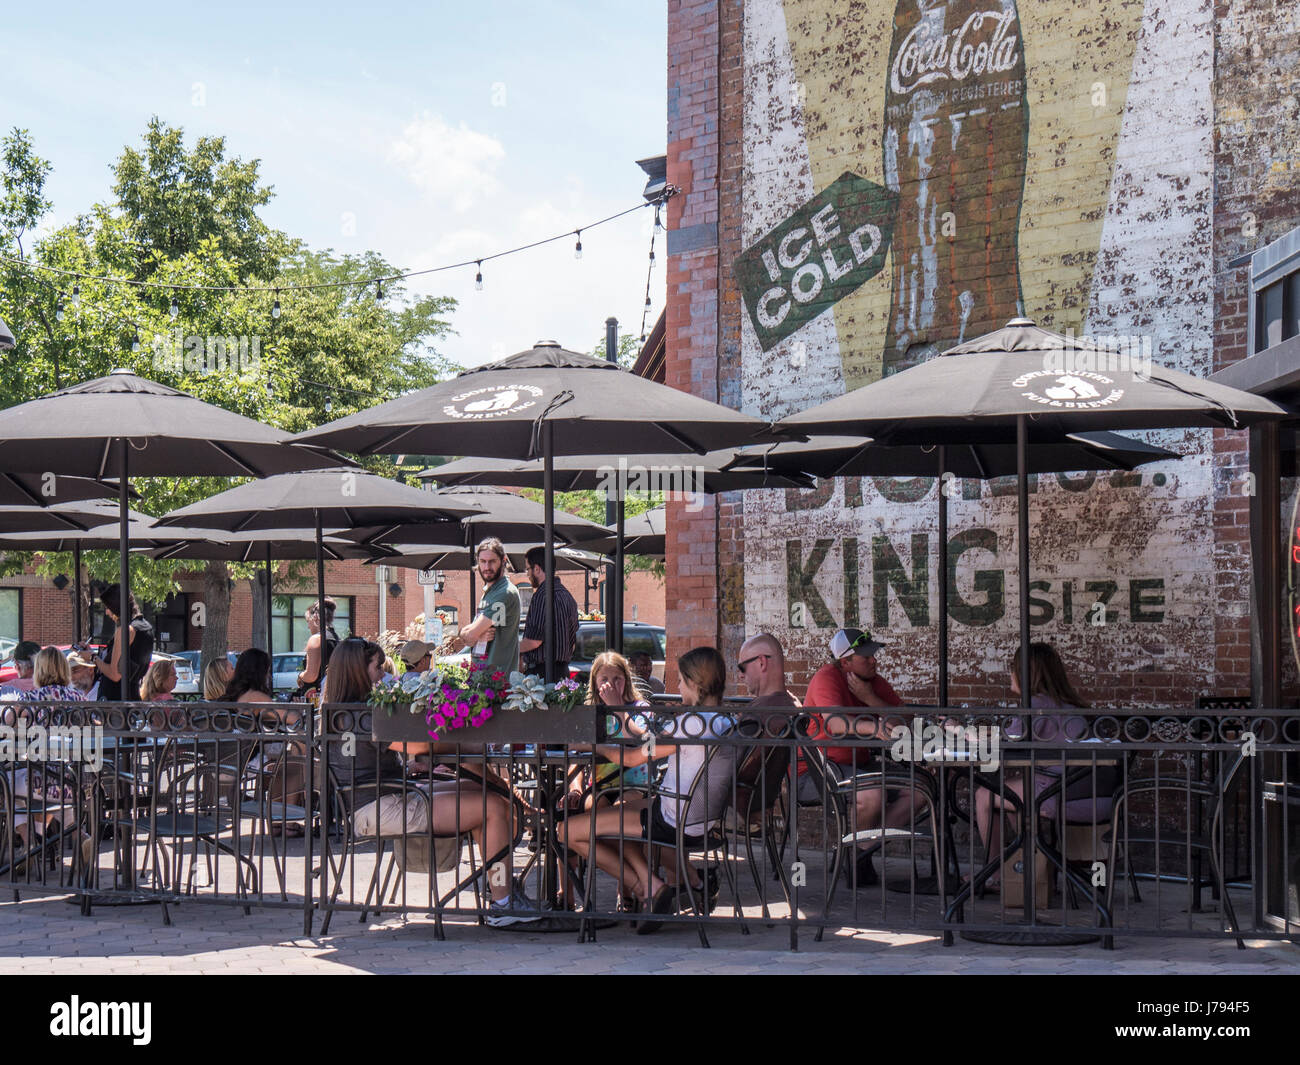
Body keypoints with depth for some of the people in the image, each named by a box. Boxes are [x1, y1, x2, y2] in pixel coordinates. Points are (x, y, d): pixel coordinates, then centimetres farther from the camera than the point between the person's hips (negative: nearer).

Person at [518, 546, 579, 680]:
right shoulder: (567, 594, 17)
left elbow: (534, 641, -18)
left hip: (542, 671, -9)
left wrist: (514, 649, -1)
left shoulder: (542, 595, -14)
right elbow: (573, 644, 21)